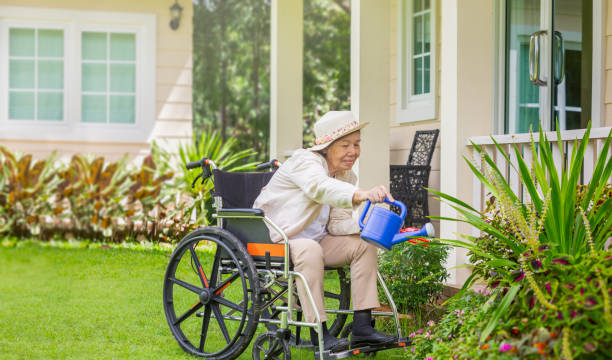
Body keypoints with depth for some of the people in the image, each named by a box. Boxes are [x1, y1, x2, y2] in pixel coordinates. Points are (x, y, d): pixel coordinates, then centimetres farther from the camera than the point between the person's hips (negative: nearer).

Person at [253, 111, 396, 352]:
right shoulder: (305, 161, -18)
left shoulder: (346, 176, 7)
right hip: (274, 239, -8)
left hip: (313, 240, 8)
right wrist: (362, 195, -60)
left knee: (364, 245, -8)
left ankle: (362, 327, -11)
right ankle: (318, 333, -33)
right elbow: (320, 187, -42)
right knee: (310, 250, -37)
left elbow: (338, 223, 2)